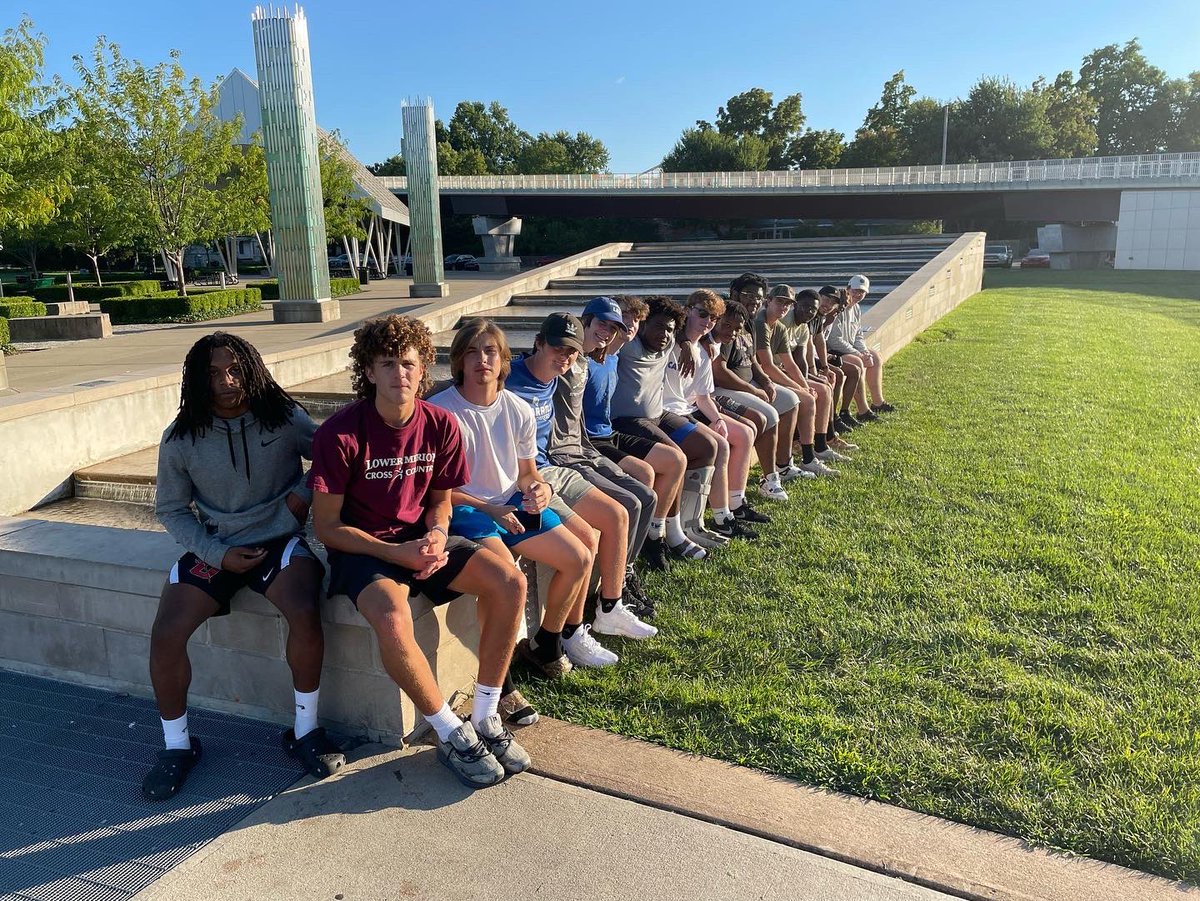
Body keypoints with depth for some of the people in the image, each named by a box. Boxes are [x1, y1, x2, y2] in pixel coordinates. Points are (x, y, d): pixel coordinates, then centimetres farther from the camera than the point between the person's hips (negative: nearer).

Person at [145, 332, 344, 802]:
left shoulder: (285, 420, -8)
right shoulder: (180, 438, -5)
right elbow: (171, 509, 4)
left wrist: (305, 493, -12)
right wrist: (218, 554, -8)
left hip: (279, 539, -2)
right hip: (215, 547, 2)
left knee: (305, 612, -30)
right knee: (165, 634, -17)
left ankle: (305, 729, -7)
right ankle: (177, 745, 9)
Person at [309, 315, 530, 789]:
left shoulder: (440, 424, -4)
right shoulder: (340, 433, -16)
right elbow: (326, 526, -12)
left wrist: (437, 533, -12)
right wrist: (397, 553, -22)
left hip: (420, 537, 4)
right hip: (362, 546, -4)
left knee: (510, 582, -19)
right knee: (392, 619, -36)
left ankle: (486, 718, -6)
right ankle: (452, 734, -12)